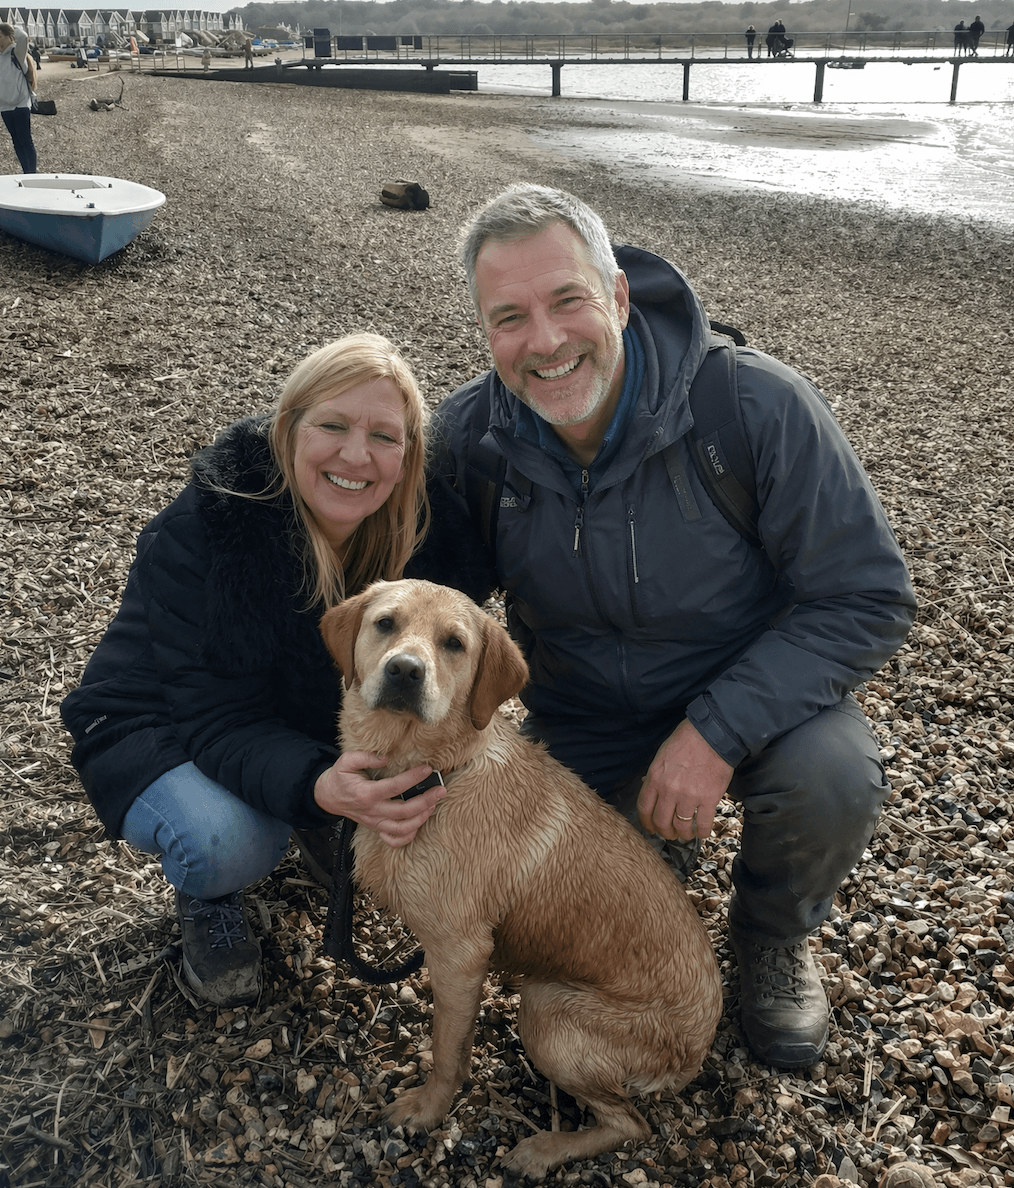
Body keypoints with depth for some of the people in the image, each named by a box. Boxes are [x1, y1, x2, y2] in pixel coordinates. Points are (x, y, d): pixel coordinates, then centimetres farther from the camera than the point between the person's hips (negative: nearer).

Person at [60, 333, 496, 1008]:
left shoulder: (425, 528, -21)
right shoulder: (196, 536, -32)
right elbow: (222, 716, -33)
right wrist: (318, 786, -52)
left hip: (315, 727, 5)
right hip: (165, 732, -4)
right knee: (229, 841, -34)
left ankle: (317, 831, 13)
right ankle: (207, 900, 5)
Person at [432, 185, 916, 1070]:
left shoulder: (760, 408, -27)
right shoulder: (466, 439, -17)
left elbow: (868, 600, -22)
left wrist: (718, 729, -31)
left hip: (756, 692, -2)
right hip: (584, 724, 3)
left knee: (834, 780, -33)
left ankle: (774, 938, 3)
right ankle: (646, 831, 36)